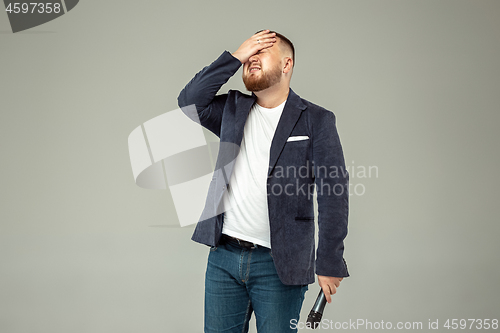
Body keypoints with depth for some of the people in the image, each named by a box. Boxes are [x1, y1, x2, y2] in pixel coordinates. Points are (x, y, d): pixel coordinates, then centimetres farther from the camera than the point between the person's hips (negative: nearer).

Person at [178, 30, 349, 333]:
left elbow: (333, 193, -7)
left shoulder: (316, 120, -2)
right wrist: (235, 56, -5)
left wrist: (330, 263, -14)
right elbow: (189, 101, -2)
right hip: (223, 255, 4)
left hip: (279, 264, -4)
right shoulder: (234, 109, 13)